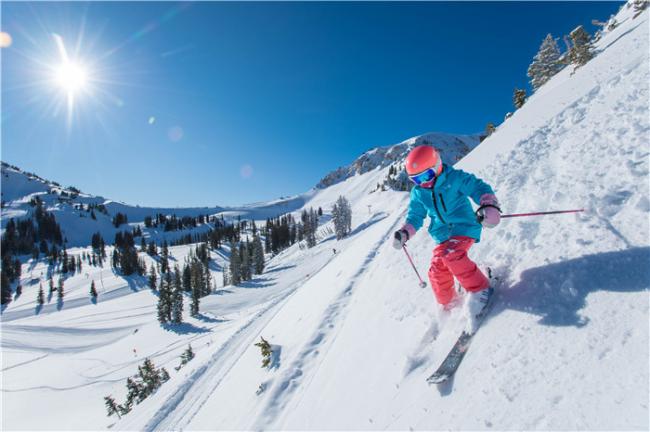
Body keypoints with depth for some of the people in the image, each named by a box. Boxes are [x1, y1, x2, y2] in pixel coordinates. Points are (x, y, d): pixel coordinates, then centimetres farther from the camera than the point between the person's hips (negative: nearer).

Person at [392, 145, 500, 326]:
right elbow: (415, 216, 11)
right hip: (443, 235, 5)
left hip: (464, 226, -5)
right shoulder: (418, 192, 5)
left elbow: (479, 188, -12)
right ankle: (449, 305, 19)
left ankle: (479, 289, -11)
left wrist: (489, 206, -32)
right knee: (437, 270, -4)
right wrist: (404, 233, -5)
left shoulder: (455, 178, -9)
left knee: (451, 255, -30)